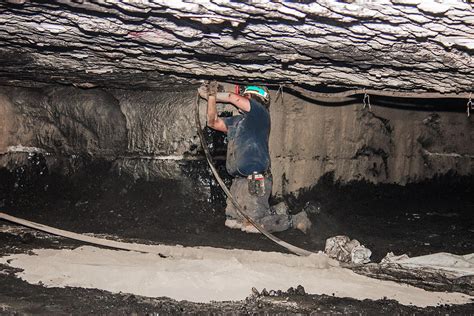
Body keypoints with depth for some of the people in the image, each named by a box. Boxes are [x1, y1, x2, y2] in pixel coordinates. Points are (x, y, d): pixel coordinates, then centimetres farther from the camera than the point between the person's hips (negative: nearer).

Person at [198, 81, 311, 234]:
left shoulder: (260, 113, -5)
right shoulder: (236, 121, 20)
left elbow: (234, 98, -13)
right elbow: (213, 122, 19)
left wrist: (215, 95, 4)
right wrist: (211, 97, 9)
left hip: (255, 181, -9)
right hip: (239, 181, 9)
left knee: (251, 226, -10)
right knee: (231, 222, 11)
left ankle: (293, 220, 9)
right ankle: (276, 212, 21)